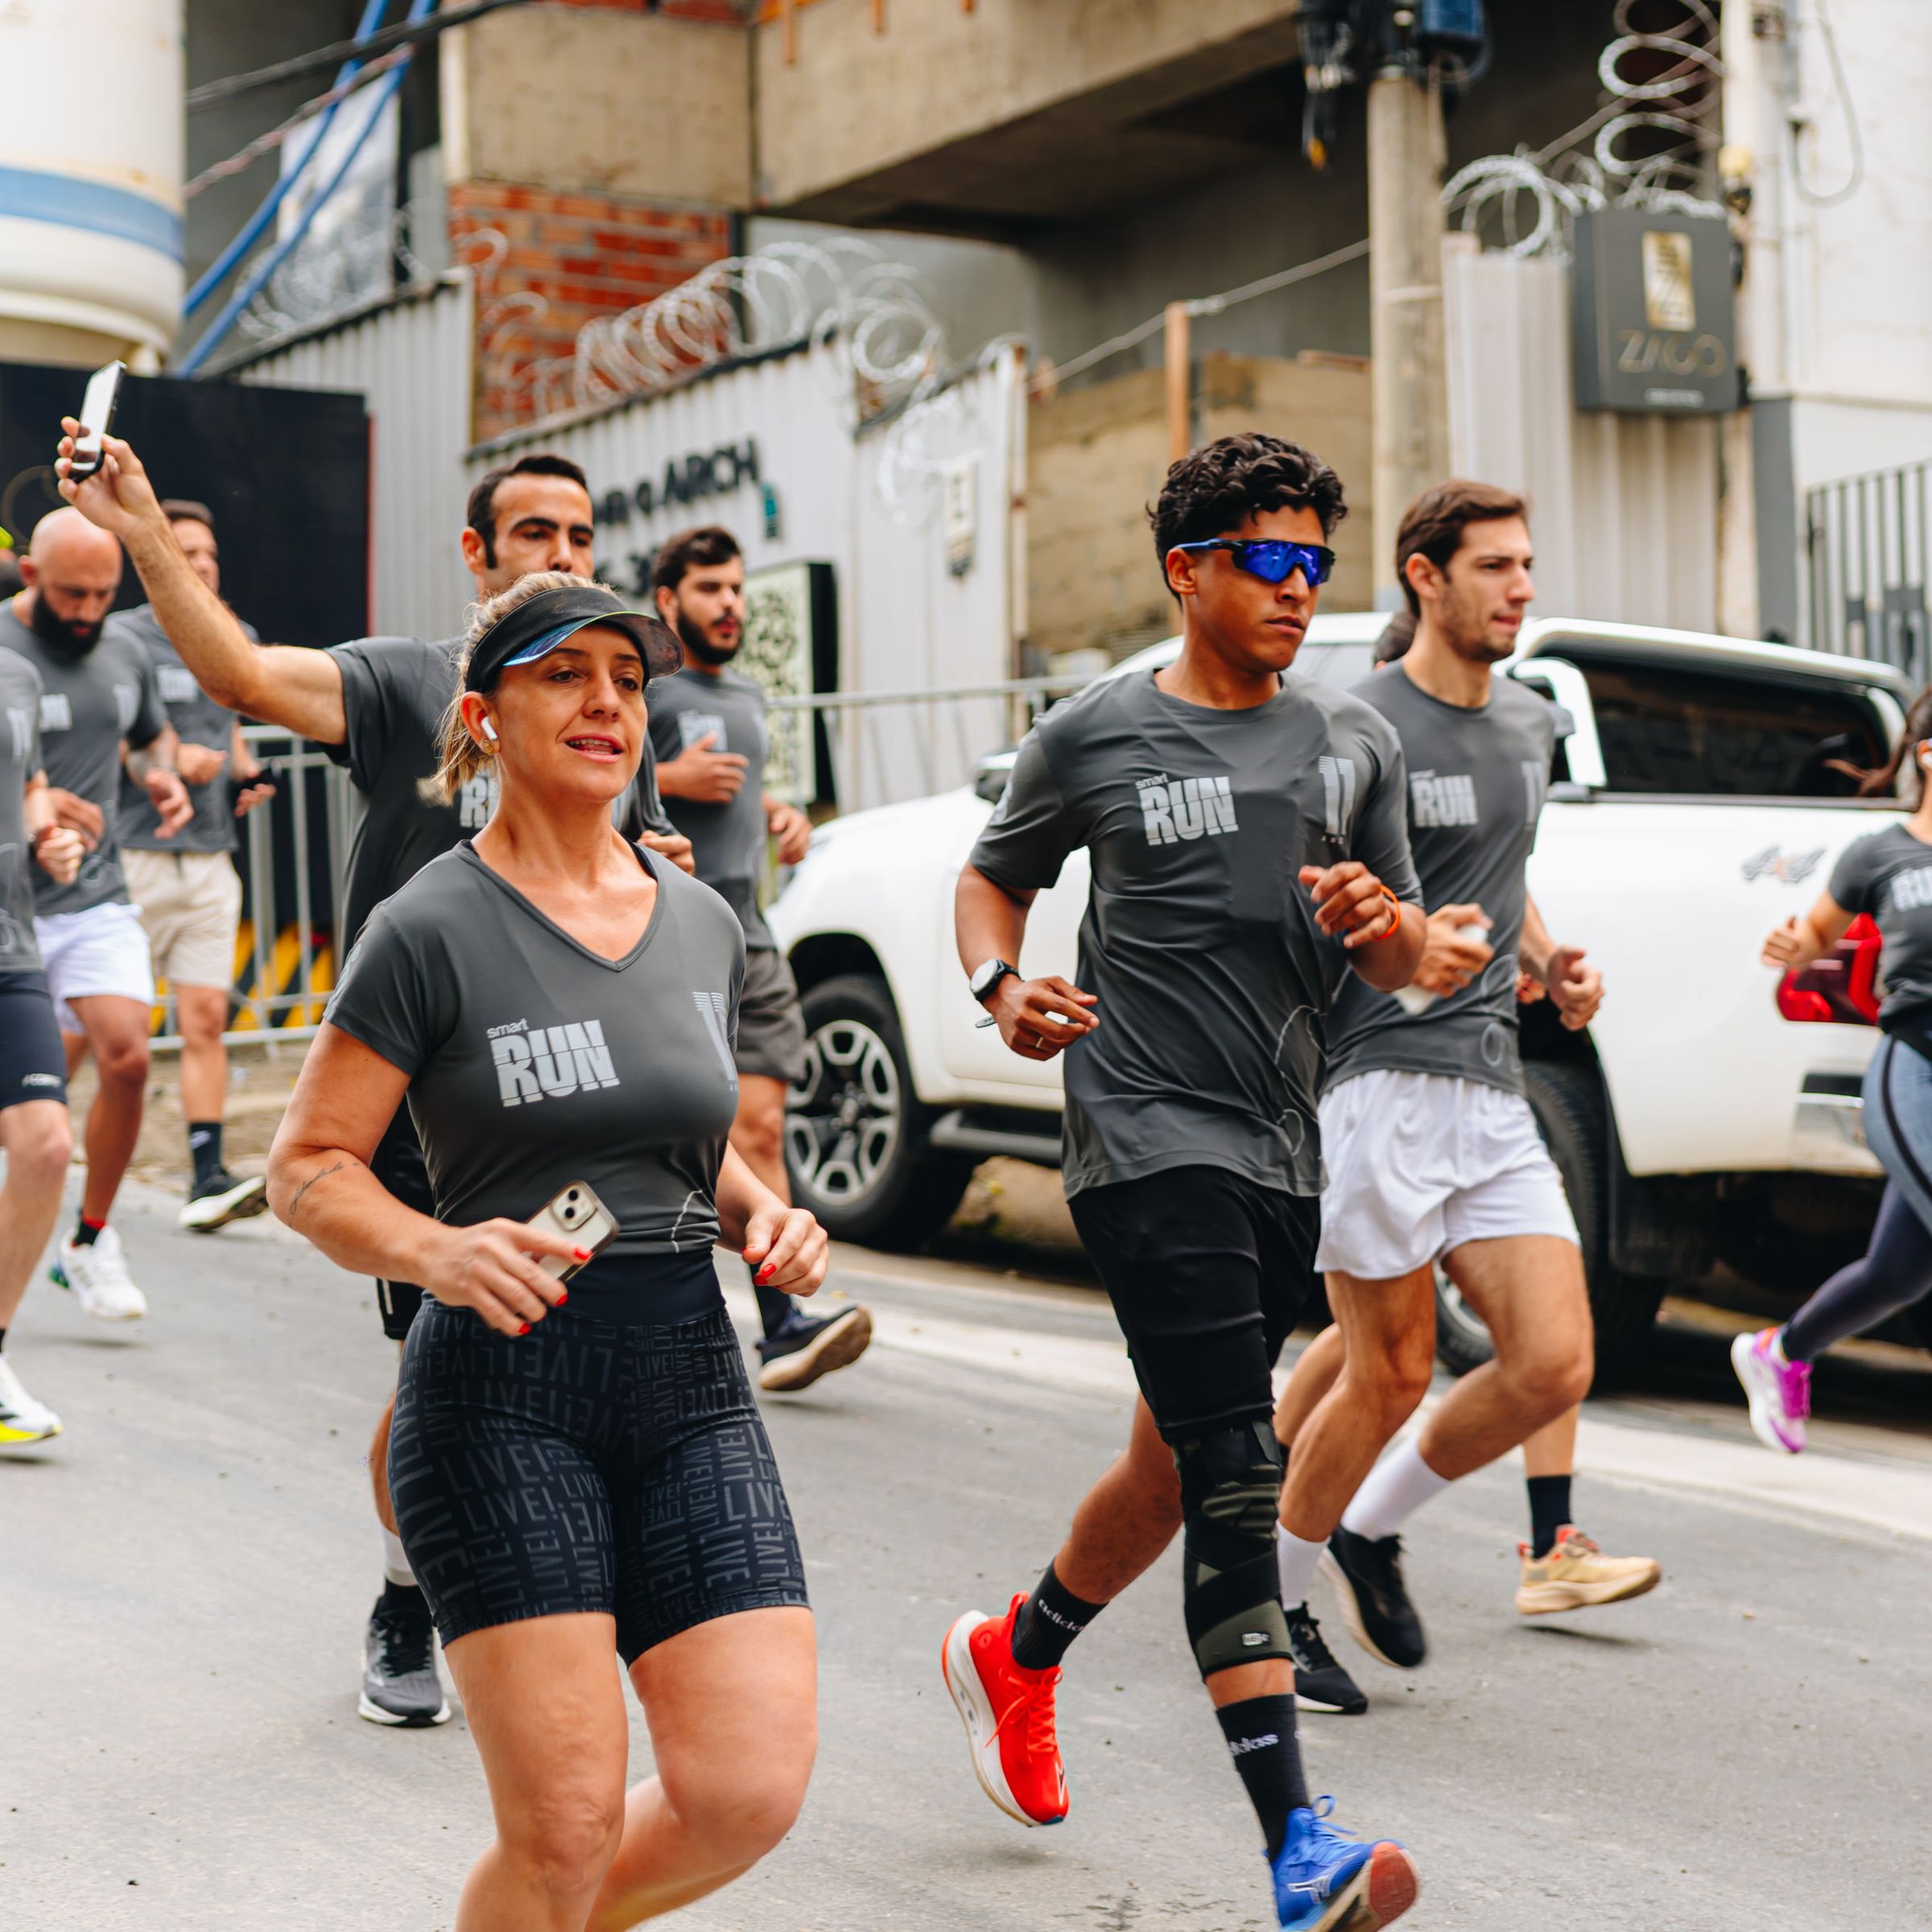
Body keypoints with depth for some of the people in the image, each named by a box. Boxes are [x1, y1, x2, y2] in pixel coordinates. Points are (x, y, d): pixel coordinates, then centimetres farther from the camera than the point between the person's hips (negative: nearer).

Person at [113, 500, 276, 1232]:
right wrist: (168, 757, -19)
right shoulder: (122, 637, -4)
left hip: (210, 859, 5)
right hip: (133, 858, -5)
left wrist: (247, 774, 10)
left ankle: (208, 1178, -4)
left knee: (205, 1017, -3)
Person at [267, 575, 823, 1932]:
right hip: (504, 1386, -5)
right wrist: (439, 1250, -22)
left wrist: (766, 1215, 4)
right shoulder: (435, 930, -5)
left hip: (693, 1378, 5)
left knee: (750, 1791, -4)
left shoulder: (704, 925, 11)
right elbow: (310, 1168, -4)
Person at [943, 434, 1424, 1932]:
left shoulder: (1355, 742, 11)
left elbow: (1409, 964, 14)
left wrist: (1381, 922, -9)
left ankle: (1014, 1657, 43)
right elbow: (994, 877, 14)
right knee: (1234, 1472, -16)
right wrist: (1006, 988, -6)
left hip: (1286, 1150, 6)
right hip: (1150, 1137, -5)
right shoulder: (1094, 738, 0)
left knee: (1179, 1468, 16)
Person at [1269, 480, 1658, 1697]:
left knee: (1554, 1364, -3)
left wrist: (1545, 961, 12)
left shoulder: (1532, 728, 17)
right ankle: (1268, 1604, 16)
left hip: (1490, 1088, 7)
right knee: (1390, 1372, -3)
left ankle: (1369, 1527, 19)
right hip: (1376, 1080, -7)